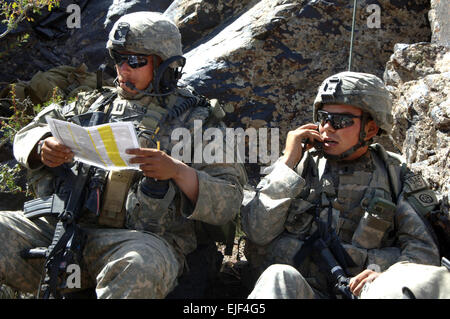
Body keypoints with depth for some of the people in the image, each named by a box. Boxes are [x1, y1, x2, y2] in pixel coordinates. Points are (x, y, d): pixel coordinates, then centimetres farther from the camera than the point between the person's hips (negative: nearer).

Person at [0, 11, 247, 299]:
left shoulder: (196, 121, 11)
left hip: (141, 240, -4)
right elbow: (28, 134, 27)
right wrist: (43, 148, 2)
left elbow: (228, 204, 2)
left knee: (140, 266, -41)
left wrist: (177, 171, -17)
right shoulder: (96, 104, 25)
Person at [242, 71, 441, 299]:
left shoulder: (393, 176, 12)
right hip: (292, 288, -1)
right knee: (281, 277, -36)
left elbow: (423, 248, 5)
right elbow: (257, 232, -1)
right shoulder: (299, 165, 11)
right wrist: (288, 163, -4)